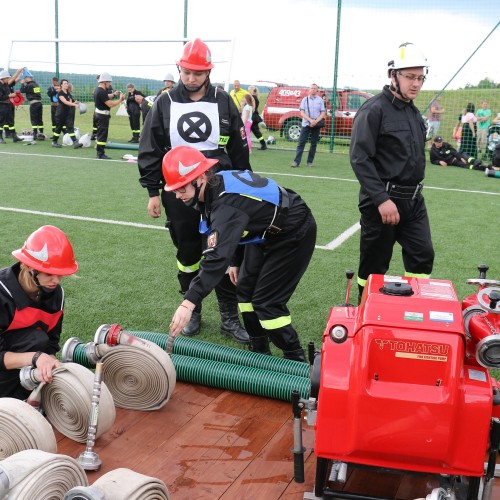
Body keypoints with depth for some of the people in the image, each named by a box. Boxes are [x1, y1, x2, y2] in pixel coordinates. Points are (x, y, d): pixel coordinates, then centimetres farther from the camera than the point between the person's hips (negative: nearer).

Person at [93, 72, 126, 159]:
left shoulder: (97, 90, 8)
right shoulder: (102, 92, -24)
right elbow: (110, 104, -26)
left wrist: (113, 94, 16)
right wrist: (120, 100, -16)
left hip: (98, 113, 11)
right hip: (103, 115, -11)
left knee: (99, 133, 18)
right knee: (102, 134, -6)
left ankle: (99, 152, 27)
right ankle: (101, 154, -3)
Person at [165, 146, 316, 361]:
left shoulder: (226, 203, -37)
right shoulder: (217, 184, -8)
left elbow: (217, 256, -46)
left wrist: (189, 303, -49)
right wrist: (235, 261, 14)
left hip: (294, 235, -9)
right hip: (265, 233, 10)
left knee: (266, 301, -10)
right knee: (246, 288, 8)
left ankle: (296, 360, 6)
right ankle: (259, 352, 20)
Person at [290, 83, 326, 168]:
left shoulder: (320, 100, 9)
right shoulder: (305, 99, 8)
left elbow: (323, 113, 4)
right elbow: (302, 113, 1)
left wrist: (316, 121, -12)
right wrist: (310, 120, -14)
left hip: (316, 125, 1)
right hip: (306, 124, -1)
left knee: (314, 143, 2)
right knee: (301, 142, -7)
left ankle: (310, 162, 9)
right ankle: (296, 161, -10)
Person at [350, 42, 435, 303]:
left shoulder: (413, 112, 14)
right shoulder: (374, 109, -13)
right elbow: (360, 159, -20)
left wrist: (414, 192, 19)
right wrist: (382, 199, -24)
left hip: (414, 200, 8)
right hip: (383, 201, -7)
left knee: (423, 256, 6)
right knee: (374, 264, 5)